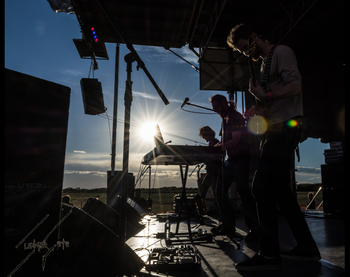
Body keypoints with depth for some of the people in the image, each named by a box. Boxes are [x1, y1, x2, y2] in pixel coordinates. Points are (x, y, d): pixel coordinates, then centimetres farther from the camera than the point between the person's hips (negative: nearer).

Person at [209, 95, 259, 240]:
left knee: (243, 190, -12)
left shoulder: (236, 117, -11)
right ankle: (228, 224, 17)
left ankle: (254, 228, -1)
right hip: (231, 159, 10)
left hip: (241, 158, -10)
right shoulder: (225, 120, 17)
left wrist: (218, 147, -27)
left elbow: (235, 140, -22)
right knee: (220, 189, 7)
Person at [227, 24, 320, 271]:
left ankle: (270, 254, -5)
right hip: (276, 129, 10)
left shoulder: (281, 52, -1)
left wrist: (265, 96, -14)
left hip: (285, 127, -10)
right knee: (279, 189, 9)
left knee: (262, 187, -13)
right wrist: (258, 109, 6)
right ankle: (307, 247, 19)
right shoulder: (265, 63, 24)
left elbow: (295, 86, -15)